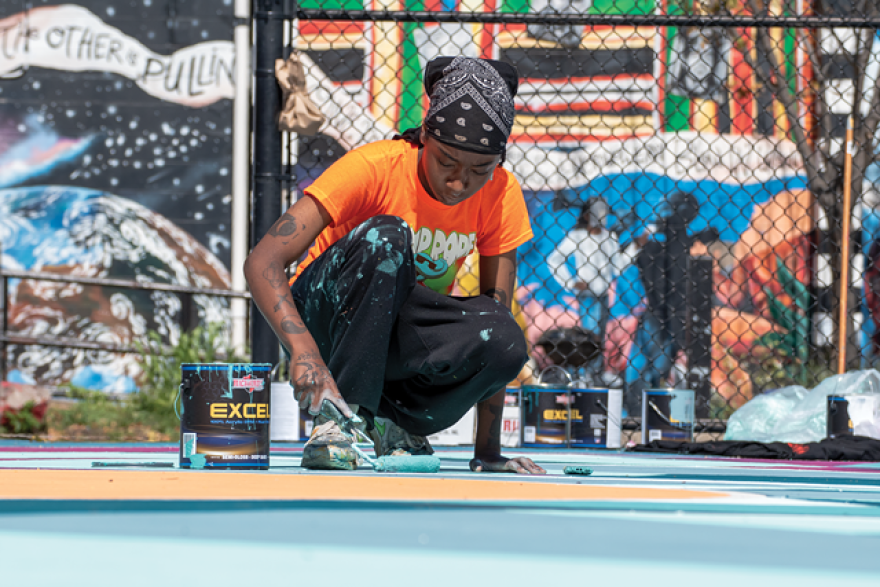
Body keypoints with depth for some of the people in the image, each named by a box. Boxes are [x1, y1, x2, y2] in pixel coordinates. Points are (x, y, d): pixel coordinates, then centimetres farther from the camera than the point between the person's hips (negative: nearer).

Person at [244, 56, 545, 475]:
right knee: (385, 236, -36)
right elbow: (262, 263, -30)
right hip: (326, 319, -3)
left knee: (506, 342, -31)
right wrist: (303, 349, -48)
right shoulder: (373, 169, -23)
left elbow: (496, 312, -9)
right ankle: (341, 420, -27)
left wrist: (488, 451, -14)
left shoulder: (501, 195, -11)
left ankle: (392, 422, -5)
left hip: (406, 338, 3)